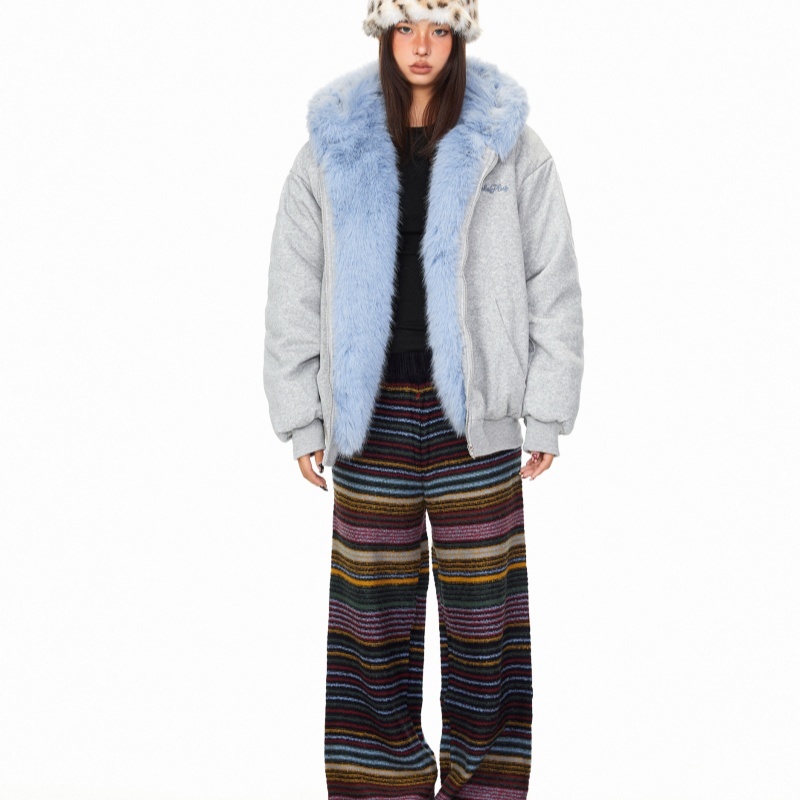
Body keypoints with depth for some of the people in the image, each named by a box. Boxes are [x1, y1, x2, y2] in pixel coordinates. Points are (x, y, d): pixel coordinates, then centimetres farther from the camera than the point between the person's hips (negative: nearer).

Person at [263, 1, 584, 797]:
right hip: (370, 408, 1)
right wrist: (301, 418, 3)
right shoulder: (332, 148, 4)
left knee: (480, 601, 6)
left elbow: (554, 288, 3)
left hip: (472, 409, -1)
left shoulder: (510, 147, 1)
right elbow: (292, 295, 6)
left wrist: (547, 416, 0)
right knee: (375, 603, 6)